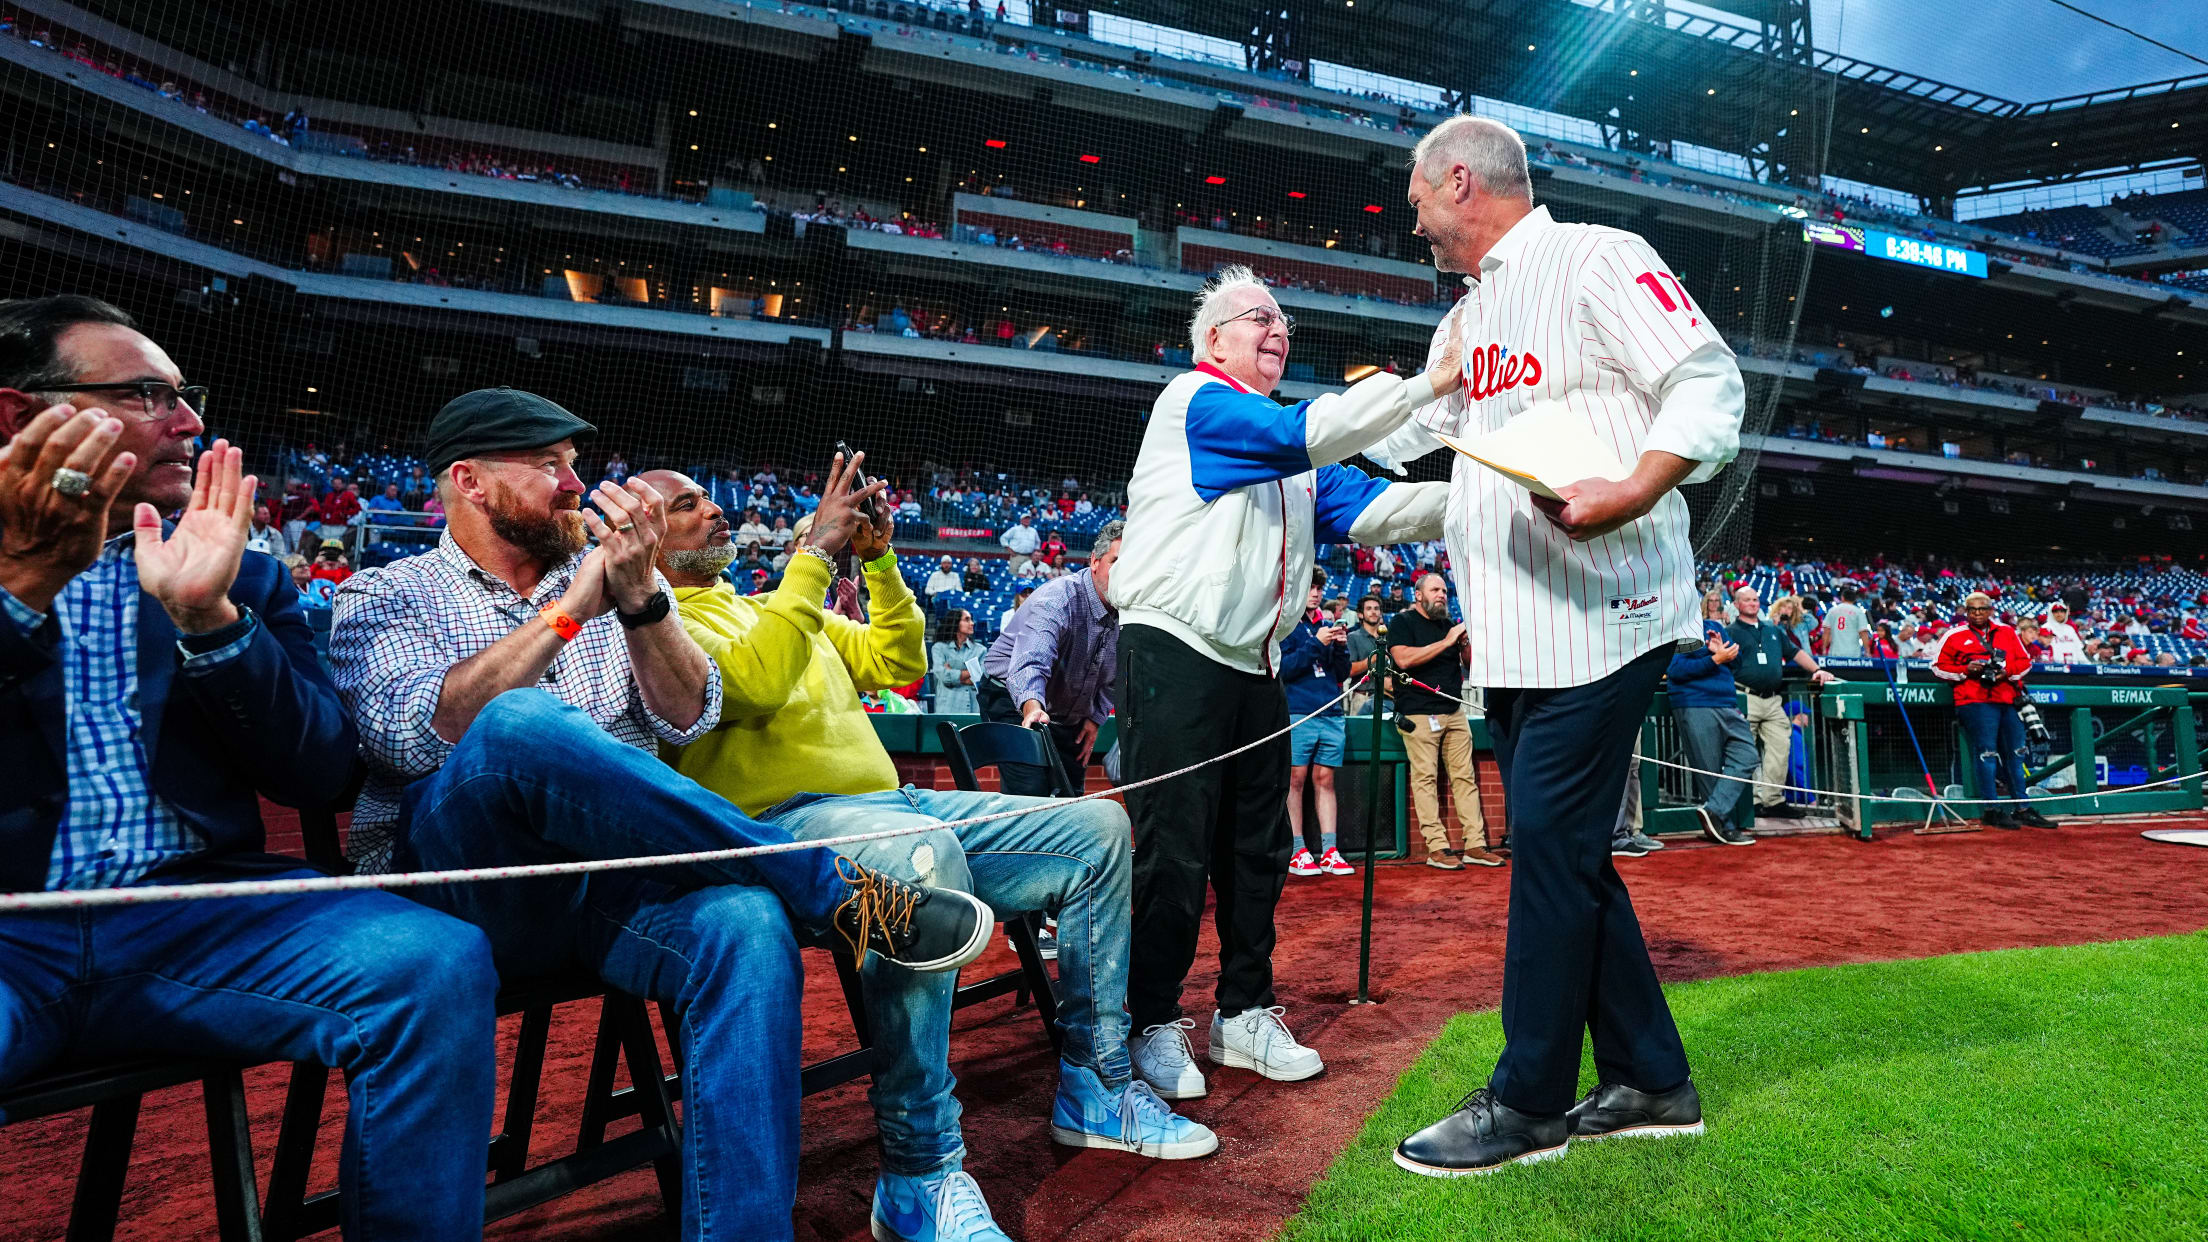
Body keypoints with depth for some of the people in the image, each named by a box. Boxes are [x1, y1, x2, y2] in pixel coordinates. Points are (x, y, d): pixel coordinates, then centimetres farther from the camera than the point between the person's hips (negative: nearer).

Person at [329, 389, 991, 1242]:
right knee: (520, 728, -35)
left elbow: (688, 719, 5)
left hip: (615, 873, 3)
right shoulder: (384, 597, 11)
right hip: (458, 882, -2)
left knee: (745, 924, -32)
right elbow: (421, 734, -11)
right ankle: (838, 890, -26)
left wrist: (639, 598, -11)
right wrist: (575, 605, -12)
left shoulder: (613, 580, 19)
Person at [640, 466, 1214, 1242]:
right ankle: (918, 1178, -30)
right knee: (926, 857, -42)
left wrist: (878, 561, 12)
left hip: (887, 803, 9)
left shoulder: (763, 606, 27)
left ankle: (1093, 1088, 5)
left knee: (1097, 828, 1)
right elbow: (756, 680, -20)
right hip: (784, 821, -9)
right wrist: (816, 552, -15)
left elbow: (896, 664, 24)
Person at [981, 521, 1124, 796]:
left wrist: (1095, 717, 0)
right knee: (1030, 794, -22)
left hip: (1068, 716, 7)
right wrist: (1032, 707, -63)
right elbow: (1030, 662, -45)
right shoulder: (1059, 598, -27)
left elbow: (1110, 678, 13)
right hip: (1016, 702, -7)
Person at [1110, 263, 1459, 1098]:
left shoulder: (1292, 455, 21)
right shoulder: (1197, 401, -3)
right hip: (1176, 650, -8)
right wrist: (1430, 382, -19)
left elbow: (1370, 509, 8)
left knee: (1257, 848, 12)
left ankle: (1244, 1013, 24)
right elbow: (1306, 434, -18)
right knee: (1175, 851, -6)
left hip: (1255, 664, 9)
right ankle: (1154, 1023, 8)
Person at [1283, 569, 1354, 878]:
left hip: (1330, 712, 5)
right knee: (1296, 779, -3)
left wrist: (1341, 647, -1)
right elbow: (1282, 668, -11)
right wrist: (1316, 644, -14)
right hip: (1297, 712, -5)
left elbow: (1342, 674, 16)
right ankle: (1297, 851, 2)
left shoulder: (1327, 625, 16)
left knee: (1325, 779, 6)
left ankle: (1329, 851, 8)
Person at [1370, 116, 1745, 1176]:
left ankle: (1530, 1101, 6)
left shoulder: (1595, 258, -3)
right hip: (1513, 632, 9)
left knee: (1550, 846, -6)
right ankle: (1647, 1081, 22)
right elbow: (1403, 429, 35)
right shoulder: (1467, 321, 23)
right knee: (1560, 852, 10)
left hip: (1599, 614, -9)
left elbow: (1708, 384, -11)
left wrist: (1632, 493, -26)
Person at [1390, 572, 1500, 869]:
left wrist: (1468, 643, -2)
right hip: (1419, 714, -6)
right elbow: (1404, 658, -15)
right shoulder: (1404, 622, 2)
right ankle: (1437, 848, -6)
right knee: (1426, 778, -7)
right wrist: (1447, 642, -13)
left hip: (1454, 712, 6)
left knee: (1465, 776, 3)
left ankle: (1475, 845, 4)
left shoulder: (1448, 625, 20)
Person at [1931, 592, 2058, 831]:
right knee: (1987, 752, -9)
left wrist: (2007, 672, -5)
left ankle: (2022, 808, 19)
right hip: (1976, 701, -5)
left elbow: (2025, 661, 16)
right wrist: (1966, 670, -12)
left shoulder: (2006, 632, 17)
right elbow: (1938, 667, 3)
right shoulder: (1954, 636, 5)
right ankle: (1993, 810, -5)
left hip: (2009, 698, 5)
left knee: (2016, 753, 9)